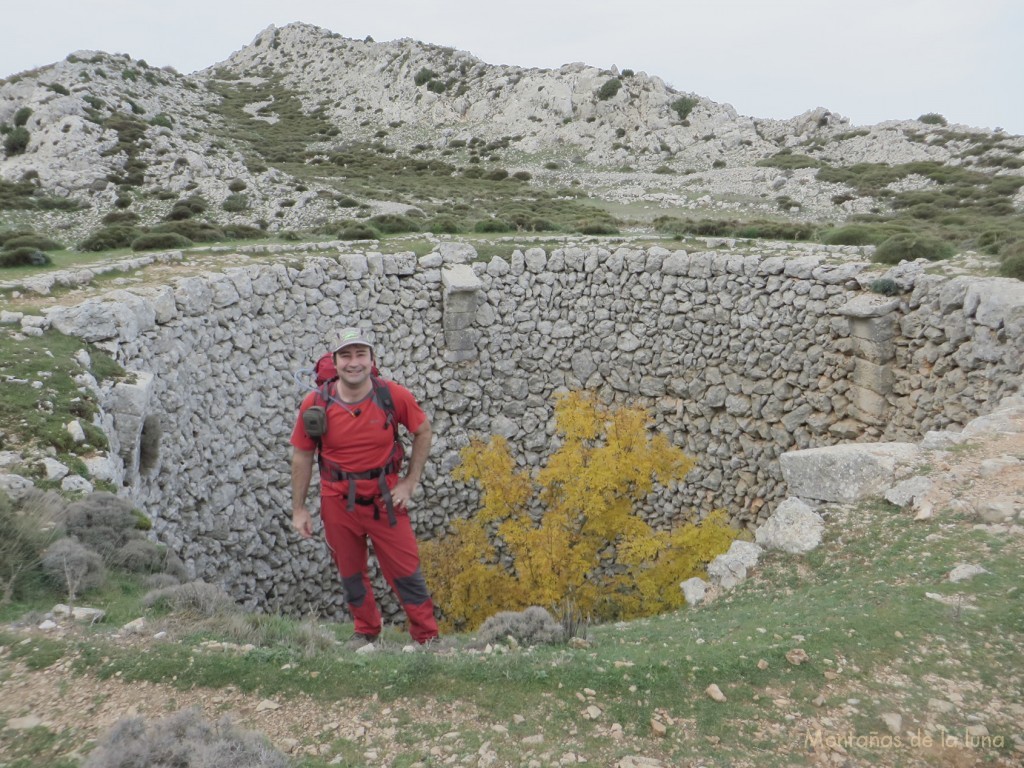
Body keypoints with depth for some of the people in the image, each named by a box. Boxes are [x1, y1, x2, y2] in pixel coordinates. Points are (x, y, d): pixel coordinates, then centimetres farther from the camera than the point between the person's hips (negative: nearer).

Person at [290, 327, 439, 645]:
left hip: (385, 496, -1)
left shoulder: (394, 396, -12)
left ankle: (427, 638, 20)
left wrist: (410, 482, -1)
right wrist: (298, 509, 3)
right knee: (350, 572, 16)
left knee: (406, 569, 4)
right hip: (337, 500, 1)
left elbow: (423, 431, 4)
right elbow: (302, 456, 1)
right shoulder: (316, 404, -11)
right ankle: (366, 631, 38)